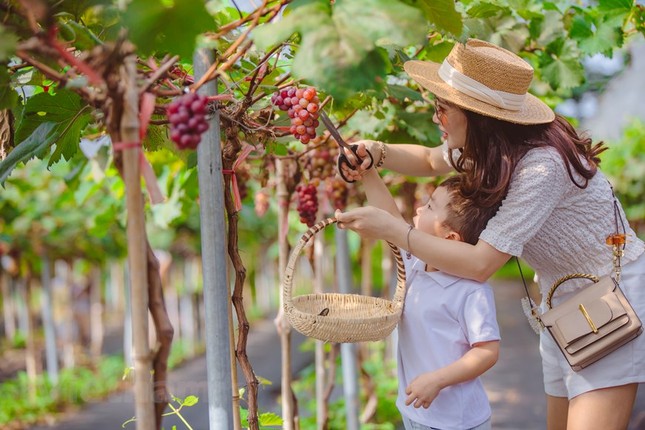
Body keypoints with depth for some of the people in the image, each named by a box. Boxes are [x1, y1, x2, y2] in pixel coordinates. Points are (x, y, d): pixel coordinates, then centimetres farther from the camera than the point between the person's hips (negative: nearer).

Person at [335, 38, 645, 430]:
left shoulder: (543, 165, -30)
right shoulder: (494, 148, -4)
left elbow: (481, 264, -30)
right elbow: (429, 160, 16)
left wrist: (391, 229, -26)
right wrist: (377, 152, -6)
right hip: (563, 303, 9)